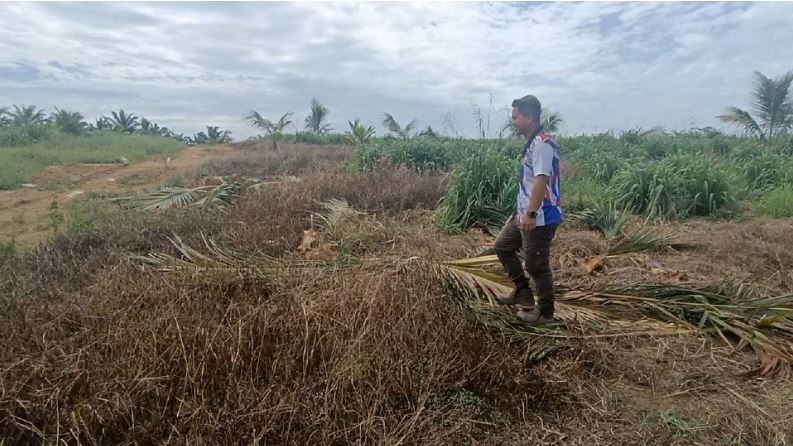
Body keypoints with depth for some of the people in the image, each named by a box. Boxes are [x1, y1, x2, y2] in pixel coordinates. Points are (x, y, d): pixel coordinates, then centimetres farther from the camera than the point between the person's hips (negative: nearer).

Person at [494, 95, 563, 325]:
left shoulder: (542, 143, -18)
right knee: (502, 246, 19)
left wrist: (531, 214, -29)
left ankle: (545, 312, 19)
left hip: (540, 218, -11)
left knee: (537, 265, 1)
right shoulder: (533, 142, 13)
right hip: (524, 213, 11)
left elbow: (541, 180, -26)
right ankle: (523, 293, 28)